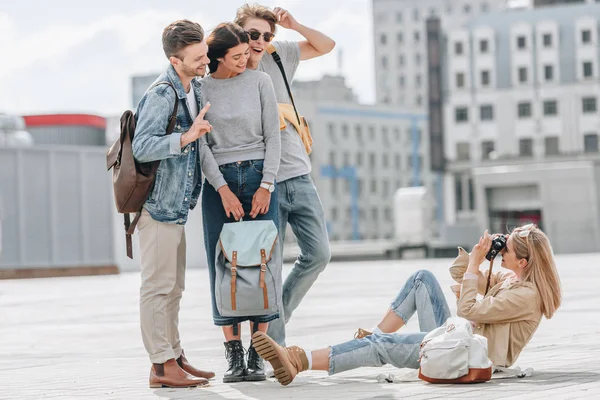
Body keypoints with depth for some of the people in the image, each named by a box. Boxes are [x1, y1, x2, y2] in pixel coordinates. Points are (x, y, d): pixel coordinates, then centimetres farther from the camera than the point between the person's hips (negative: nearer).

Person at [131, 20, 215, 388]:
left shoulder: (195, 89, 11)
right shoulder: (161, 95, -18)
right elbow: (142, 147, -27)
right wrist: (186, 137, -36)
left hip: (177, 205, 10)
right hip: (158, 203, -10)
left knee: (174, 288, 15)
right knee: (158, 285, -6)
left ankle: (175, 357, 23)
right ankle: (162, 366, -4)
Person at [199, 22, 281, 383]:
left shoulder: (260, 82, 5)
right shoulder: (200, 89, 2)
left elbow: (272, 136, 3)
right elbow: (201, 145, -2)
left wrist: (266, 185, -6)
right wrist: (224, 190, -10)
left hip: (259, 176, 0)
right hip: (218, 180, 0)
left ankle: (257, 354, -1)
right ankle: (234, 355, 0)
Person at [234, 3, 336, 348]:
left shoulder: (278, 56, 5)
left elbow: (326, 46, 14)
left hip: (298, 174, 5)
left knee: (319, 253, 5)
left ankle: (277, 317, 23)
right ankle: (276, 346, 6)